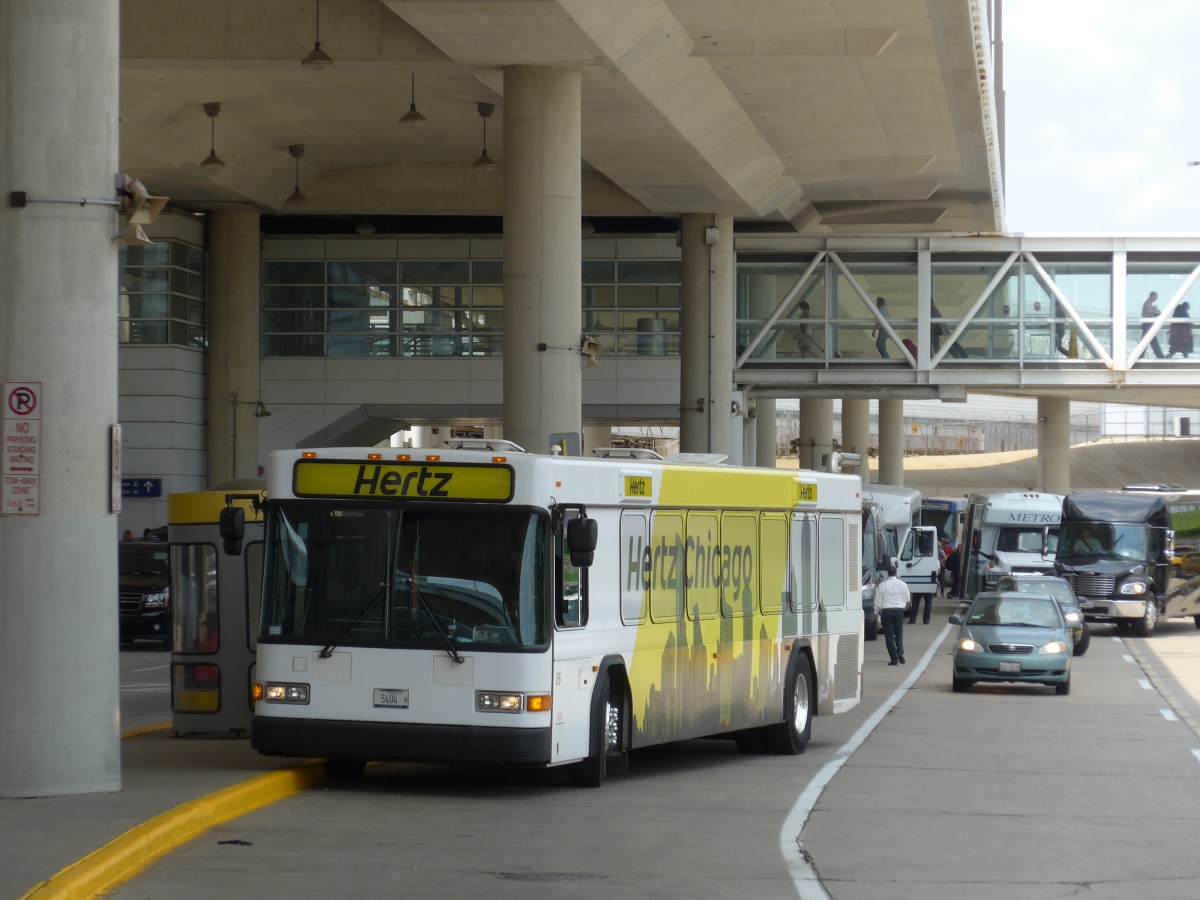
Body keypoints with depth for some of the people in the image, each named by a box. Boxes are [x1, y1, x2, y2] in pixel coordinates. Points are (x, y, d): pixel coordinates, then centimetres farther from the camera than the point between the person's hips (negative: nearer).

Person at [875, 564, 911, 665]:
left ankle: (894, 659, -1)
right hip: (899, 611, 2)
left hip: (886, 611, -2)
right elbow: (908, 599, 9)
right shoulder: (902, 584, -1)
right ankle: (900, 651, -8)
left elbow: (878, 602, -3)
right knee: (899, 633, 18)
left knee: (889, 635, 3)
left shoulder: (882, 585, -6)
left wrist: (879, 611, 13)